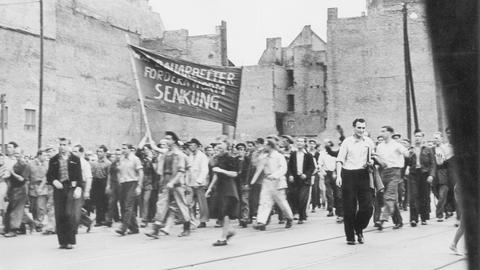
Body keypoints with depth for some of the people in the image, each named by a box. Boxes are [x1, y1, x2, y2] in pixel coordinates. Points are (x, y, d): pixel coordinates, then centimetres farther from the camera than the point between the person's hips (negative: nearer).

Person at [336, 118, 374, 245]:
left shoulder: (369, 142, 9)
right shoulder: (347, 142, 0)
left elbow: (372, 158, 22)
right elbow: (340, 160, -4)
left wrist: (370, 162, -2)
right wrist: (338, 176, -16)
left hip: (363, 175, 3)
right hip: (348, 175, -3)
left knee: (367, 207, -3)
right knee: (349, 208, 0)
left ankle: (359, 229, 22)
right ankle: (350, 236, 10)